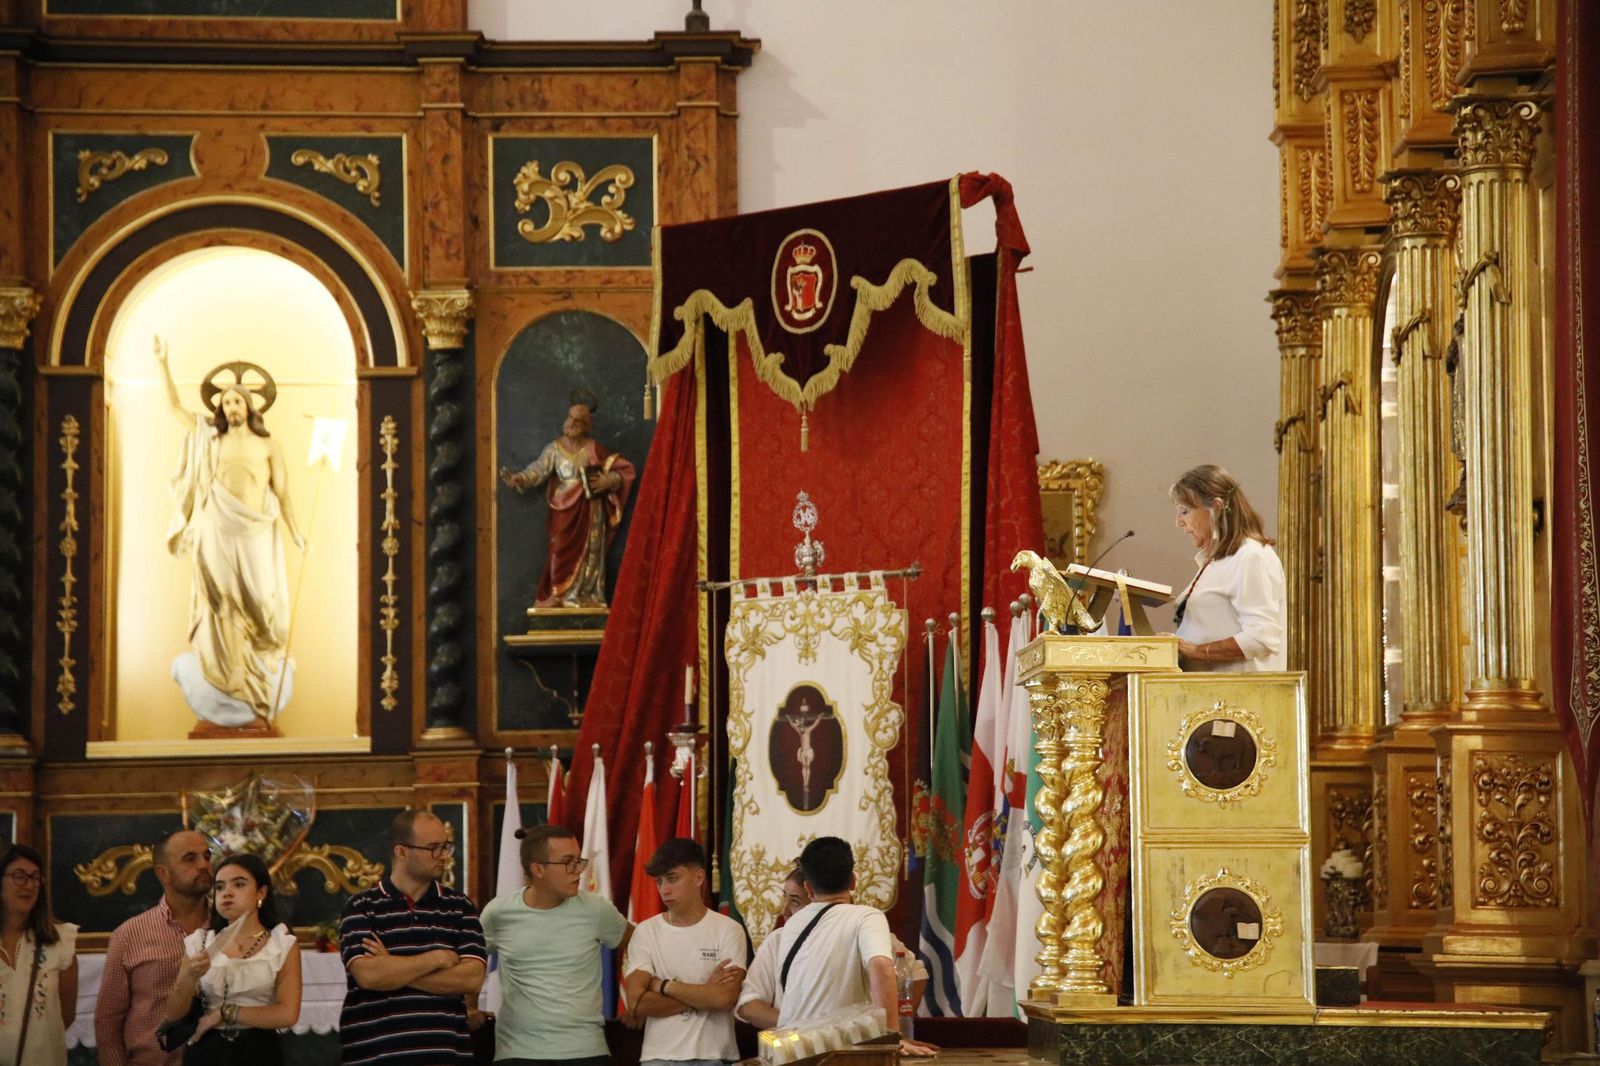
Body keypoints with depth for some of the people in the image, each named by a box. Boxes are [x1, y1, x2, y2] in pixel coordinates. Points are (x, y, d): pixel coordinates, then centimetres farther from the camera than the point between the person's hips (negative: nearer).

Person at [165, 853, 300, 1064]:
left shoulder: (282, 943, -3)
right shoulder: (200, 942, 4)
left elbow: (287, 1014, -14)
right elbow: (174, 1014, 0)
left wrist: (223, 1013, -13)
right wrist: (190, 977, -18)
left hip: (257, 1052, -2)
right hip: (205, 1052, 2)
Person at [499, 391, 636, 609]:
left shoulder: (594, 449, 2)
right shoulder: (555, 448, 1)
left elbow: (623, 469, 5)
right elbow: (538, 470, -11)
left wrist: (608, 480, -13)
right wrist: (519, 479, -29)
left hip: (589, 510, 0)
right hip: (564, 509, 0)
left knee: (588, 552, 3)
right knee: (561, 550, -5)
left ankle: (586, 596, 9)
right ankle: (557, 595, 0)